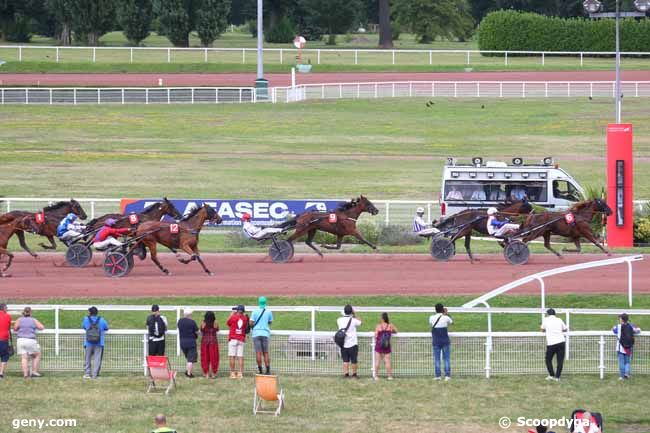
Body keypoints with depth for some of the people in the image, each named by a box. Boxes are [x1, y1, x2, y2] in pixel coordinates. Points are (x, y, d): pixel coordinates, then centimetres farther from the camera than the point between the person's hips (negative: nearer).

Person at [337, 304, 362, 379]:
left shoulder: (340, 320, -4)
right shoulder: (353, 320, -12)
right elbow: (360, 321, 8)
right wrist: (355, 314, 7)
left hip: (344, 344, 3)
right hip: (352, 344, -3)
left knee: (345, 361, 7)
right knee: (354, 361, 8)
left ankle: (346, 373, 2)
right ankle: (354, 374, 15)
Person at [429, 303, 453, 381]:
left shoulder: (432, 318, -3)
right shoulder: (446, 318, -6)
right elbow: (451, 322, 16)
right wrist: (447, 314, 30)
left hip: (436, 342, 1)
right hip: (445, 341, -1)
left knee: (437, 359, 4)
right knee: (447, 359, 3)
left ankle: (438, 375, -1)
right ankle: (447, 375, -2)